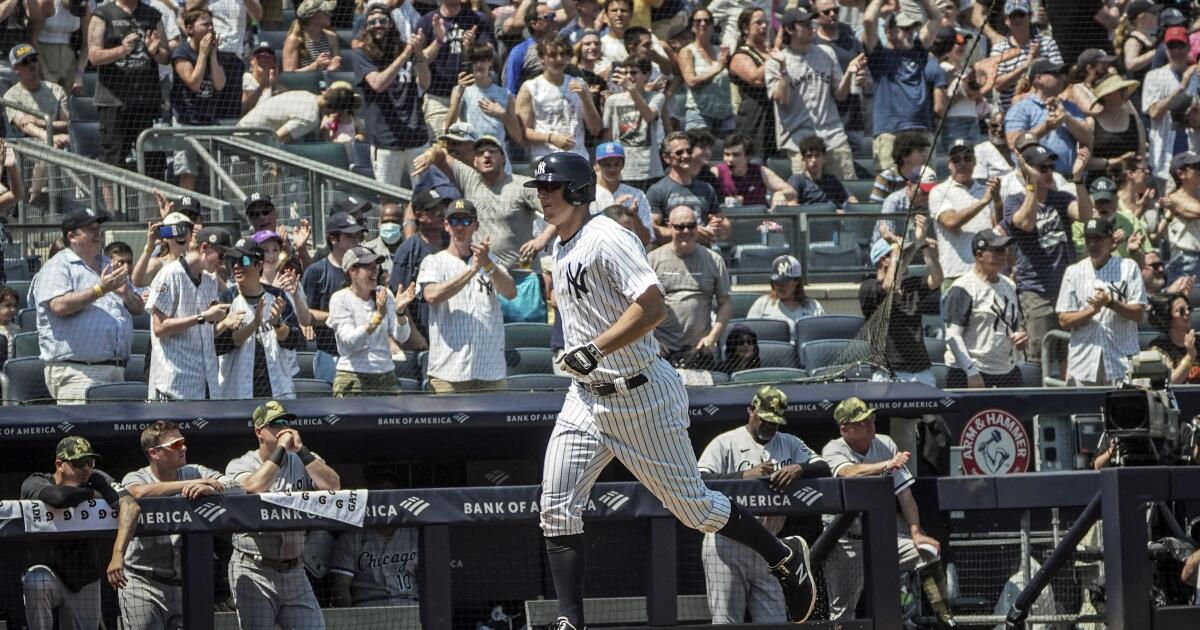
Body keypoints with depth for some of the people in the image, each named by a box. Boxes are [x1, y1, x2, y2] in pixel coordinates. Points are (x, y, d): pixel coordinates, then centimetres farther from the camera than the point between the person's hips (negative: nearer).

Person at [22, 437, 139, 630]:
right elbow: (59, 497, -40)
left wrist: (117, 555, -43)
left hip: (85, 584, 3)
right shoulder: (35, 484, -15)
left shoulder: (97, 480, -10)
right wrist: (91, 494, -19)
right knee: (37, 579, -35)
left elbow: (131, 507, -28)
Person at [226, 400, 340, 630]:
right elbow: (252, 489, -23)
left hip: (294, 572, 3)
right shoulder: (239, 465, 0)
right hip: (253, 573, -3)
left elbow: (333, 485, -8)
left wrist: (301, 450, -12)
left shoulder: (302, 462, 9)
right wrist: (280, 451, -17)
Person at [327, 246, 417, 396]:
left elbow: (401, 337, 0)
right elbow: (350, 341, -17)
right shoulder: (340, 299, -4)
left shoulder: (385, 295, 7)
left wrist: (400, 312, -18)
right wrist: (378, 316, -27)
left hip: (386, 377, 4)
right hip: (353, 378, -4)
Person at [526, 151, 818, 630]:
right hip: (587, 397, 8)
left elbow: (653, 307, -26)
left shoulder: (605, 239, -17)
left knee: (693, 507, 3)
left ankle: (786, 558, 23)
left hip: (642, 396, -8)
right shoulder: (561, 249, 11)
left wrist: (595, 349, -31)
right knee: (557, 510, -6)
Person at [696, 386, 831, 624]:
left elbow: (823, 468, 1)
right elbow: (700, 480, -15)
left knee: (775, 622, 3)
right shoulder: (725, 443, -2)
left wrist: (799, 469, -21)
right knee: (726, 622, -6)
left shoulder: (790, 444, 13)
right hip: (727, 547, -5)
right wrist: (743, 475, -26)